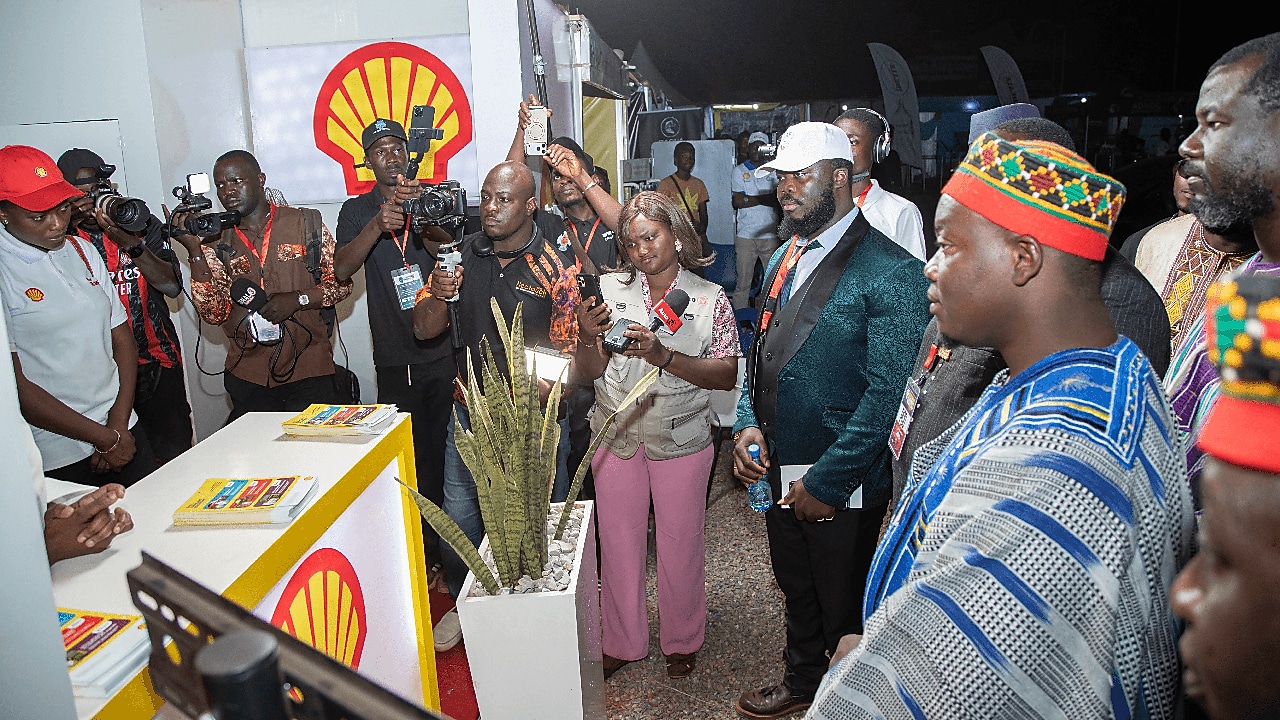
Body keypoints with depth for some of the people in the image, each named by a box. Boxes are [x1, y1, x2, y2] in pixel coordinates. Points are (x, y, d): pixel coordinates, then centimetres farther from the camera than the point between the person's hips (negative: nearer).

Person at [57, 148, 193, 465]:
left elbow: (172, 285, -7)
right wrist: (69, 227, -17)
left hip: (157, 364, 1)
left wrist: (129, 242, -19)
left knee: (174, 455, 7)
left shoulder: (142, 224, 3)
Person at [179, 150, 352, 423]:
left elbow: (341, 284, 3)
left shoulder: (306, 223, 2)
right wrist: (195, 252, -8)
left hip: (309, 371, -2)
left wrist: (297, 299, -13)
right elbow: (213, 314, -2)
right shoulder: (216, 242, 6)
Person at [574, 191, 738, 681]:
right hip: (616, 435, 2)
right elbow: (591, 372, 1)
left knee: (680, 543, 11)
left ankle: (682, 641, 35)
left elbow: (727, 376, -12)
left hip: (681, 440, -1)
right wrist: (588, 336, -21)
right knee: (618, 541, 12)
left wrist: (663, 355, -23)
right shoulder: (609, 290, -1)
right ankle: (622, 642, 34)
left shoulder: (709, 299, -5)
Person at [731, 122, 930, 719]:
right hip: (779, 471, 7)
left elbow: (888, 393, -20)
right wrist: (748, 423, -1)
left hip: (841, 487, -7)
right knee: (797, 594, 26)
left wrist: (827, 481, -18)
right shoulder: (785, 257, 8)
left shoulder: (891, 271, -17)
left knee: (845, 611, 14)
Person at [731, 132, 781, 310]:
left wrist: (750, 199, -9)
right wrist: (765, 198, -4)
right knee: (743, 282, -1)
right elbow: (737, 201, -5)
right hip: (745, 235, -1)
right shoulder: (739, 170, 8)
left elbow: (779, 199, -3)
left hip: (771, 235, 1)